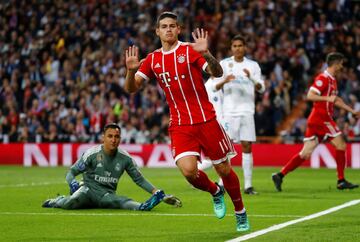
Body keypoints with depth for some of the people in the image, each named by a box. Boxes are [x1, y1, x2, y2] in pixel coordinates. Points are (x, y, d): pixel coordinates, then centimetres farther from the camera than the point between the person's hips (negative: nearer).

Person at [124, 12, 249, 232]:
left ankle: (241, 213, 28)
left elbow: (217, 73, -16)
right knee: (188, 170, -18)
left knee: (224, 169, 4)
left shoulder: (190, 51, -5)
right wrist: (131, 71, -17)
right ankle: (215, 191, 16)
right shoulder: (153, 60, 7)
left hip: (206, 120, -2)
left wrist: (206, 54, -36)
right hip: (180, 125, 2)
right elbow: (132, 88, 3)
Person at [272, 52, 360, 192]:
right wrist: (328, 98, -24)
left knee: (305, 154, 5)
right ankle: (341, 181, 0)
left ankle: (280, 175, 2)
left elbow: (335, 101, 31)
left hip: (315, 120, 9)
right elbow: (310, 96, -19)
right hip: (322, 118, -9)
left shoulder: (332, 80, 19)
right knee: (341, 145, -4)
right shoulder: (323, 78, -12)